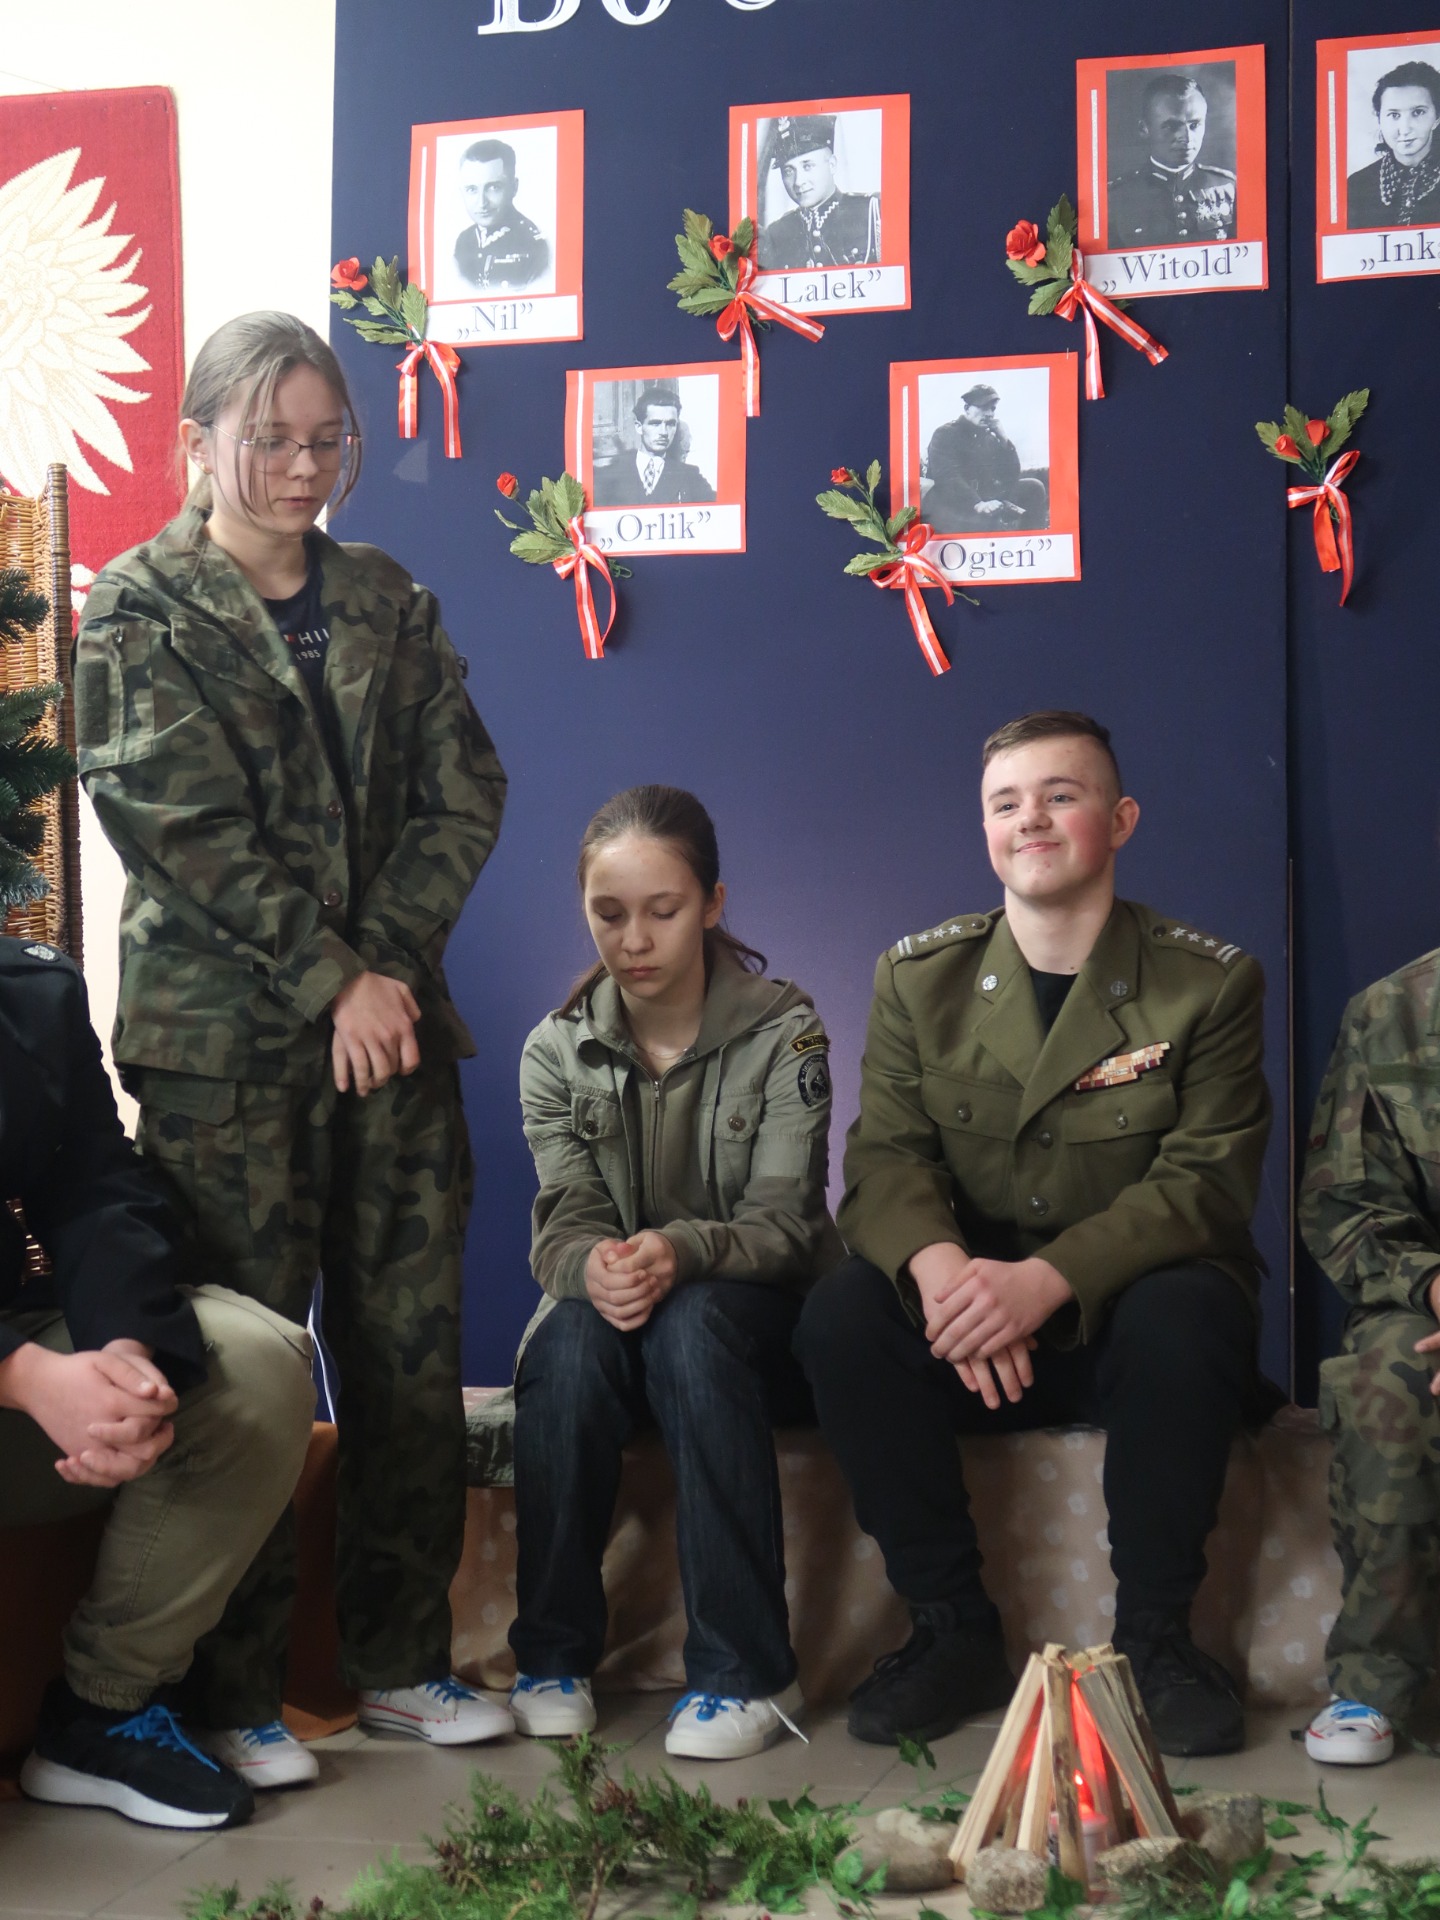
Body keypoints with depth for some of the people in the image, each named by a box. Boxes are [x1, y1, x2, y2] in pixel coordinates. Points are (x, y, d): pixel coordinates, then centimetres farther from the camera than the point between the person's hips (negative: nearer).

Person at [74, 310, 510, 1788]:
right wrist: (334, 983, -12)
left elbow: (462, 795, 7)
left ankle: (401, 1660, 20)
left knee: (413, 1353, 6)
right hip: (224, 1043, -4)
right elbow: (184, 826, -9)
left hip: (392, 1024, 5)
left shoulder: (387, 603, 14)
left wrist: (388, 962, -7)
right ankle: (231, 1695, 11)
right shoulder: (140, 611, 0)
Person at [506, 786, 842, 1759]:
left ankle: (743, 1671, -30)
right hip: (611, 1311, 2)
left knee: (692, 1325, -36)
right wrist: (594, 1267, -34)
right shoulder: (557, 1050, 0)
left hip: (754, 1321, -2)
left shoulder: (782, 1033, -7)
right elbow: (563, 1225, -8)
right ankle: (553, 1656, -18)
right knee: (568, 1342, -32)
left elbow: (785, 1222, -15)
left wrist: (680, 1252, -37)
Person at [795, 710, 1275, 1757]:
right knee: (841, 1315, -26)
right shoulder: (918, 977, 3)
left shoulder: (1210, 982, -5)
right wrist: (936, 1262, -30)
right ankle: (954, 1630, -12)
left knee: (1187, 1314, -35)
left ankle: (1158, 1633, -14)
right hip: (971, 1320, 2)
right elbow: (885, 1160, -5)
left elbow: (1205, 1183, -14)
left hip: (1128, 1308, -2)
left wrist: (1048, 1277, -31)